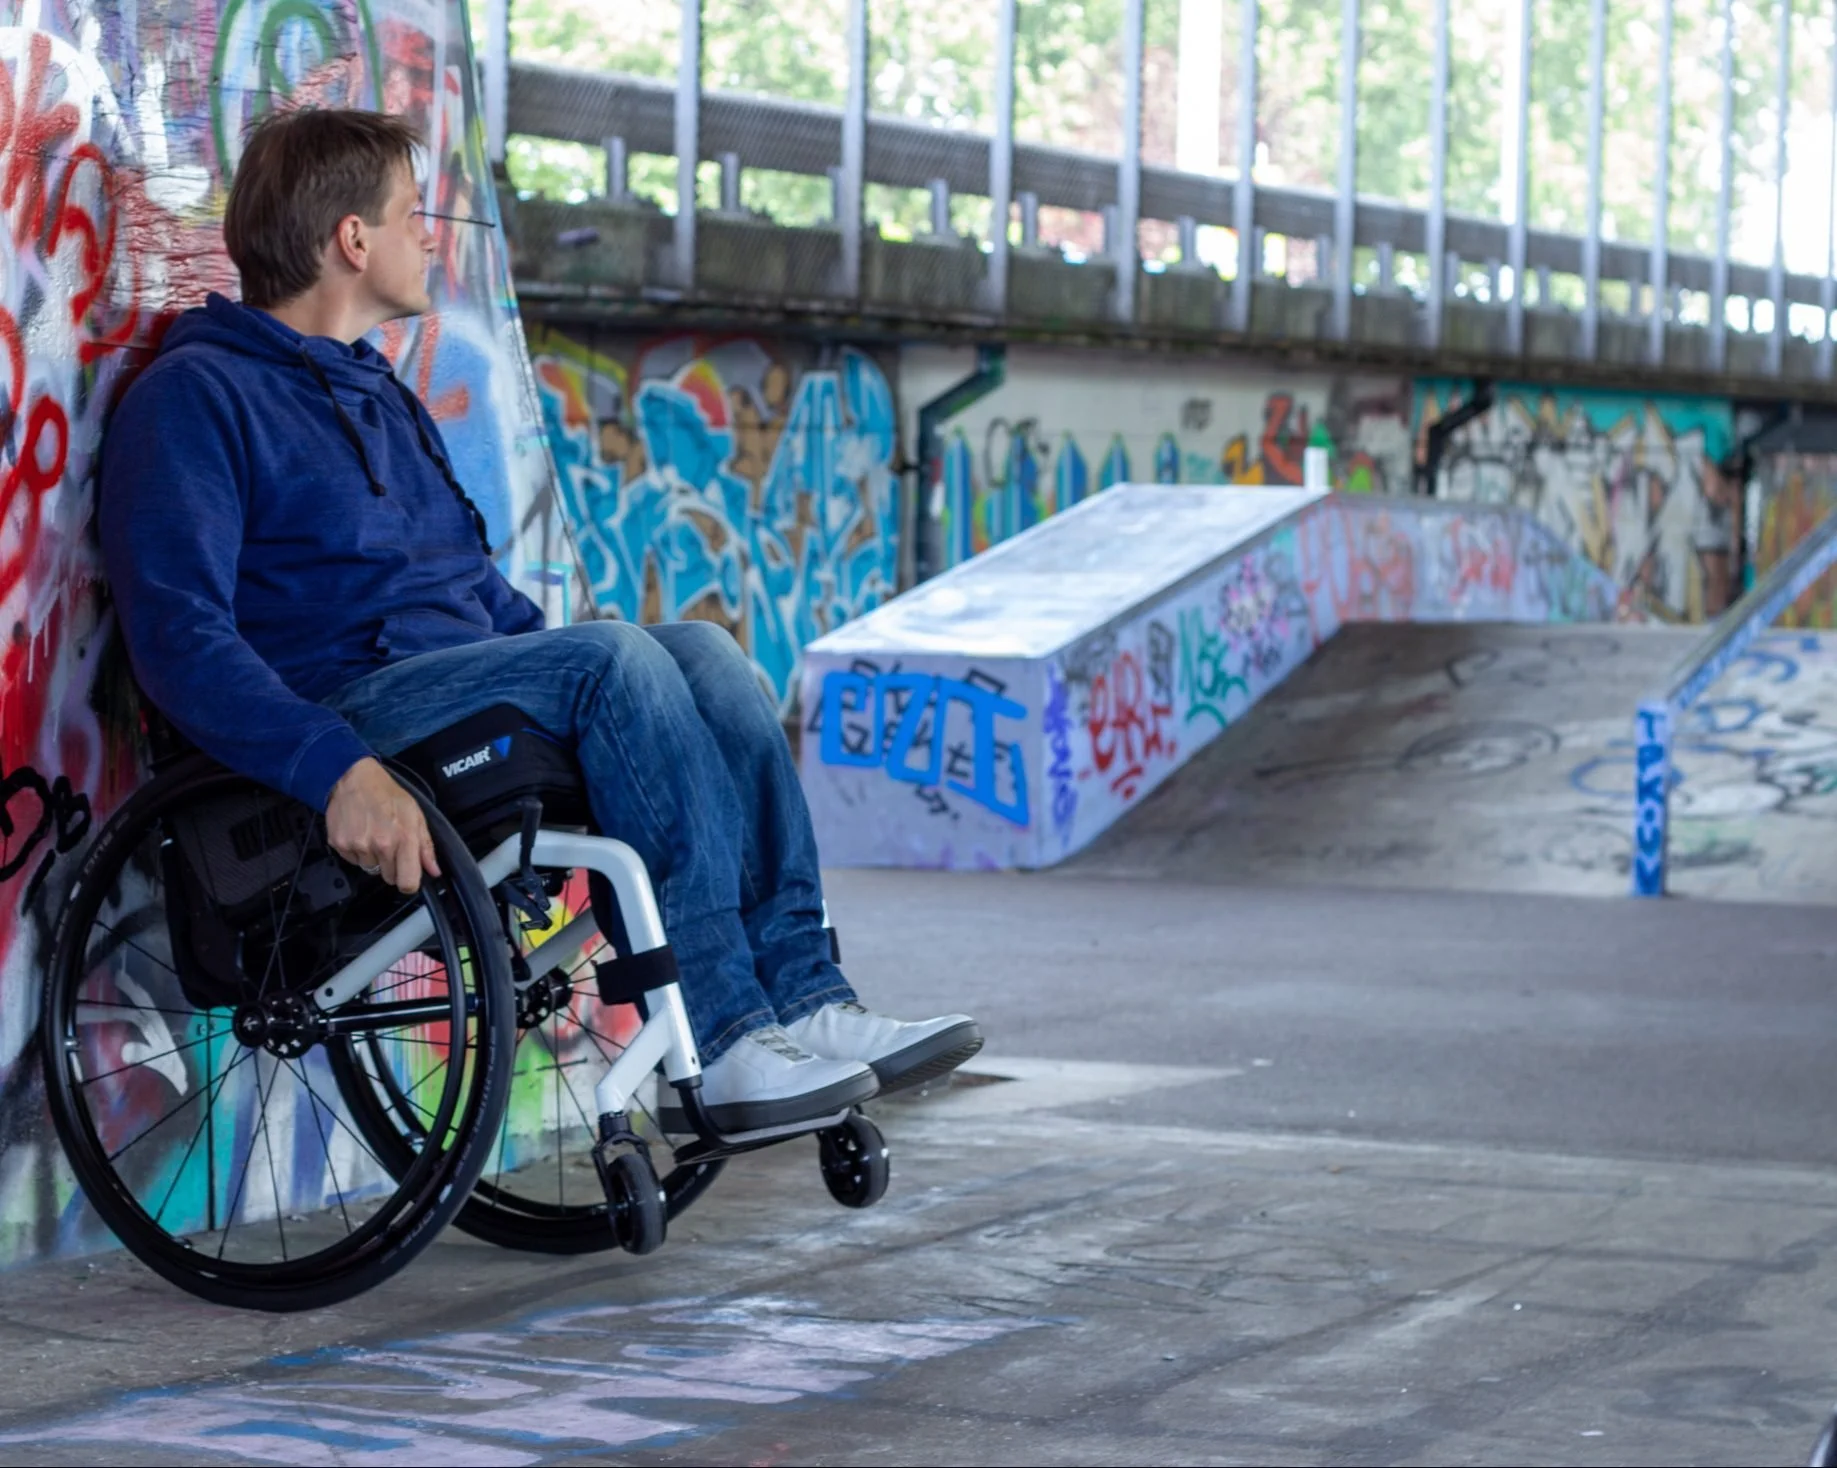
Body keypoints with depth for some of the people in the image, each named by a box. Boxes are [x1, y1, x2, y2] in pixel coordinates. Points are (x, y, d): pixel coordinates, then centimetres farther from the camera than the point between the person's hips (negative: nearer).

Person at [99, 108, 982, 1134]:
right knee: (612, 654, -29)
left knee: (699, 648, -15)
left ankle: (808, 1002, -23)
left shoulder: (386, 399, 26)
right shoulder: (194, 396, -4)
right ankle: (726, 1041, -32)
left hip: (467, 691, 8)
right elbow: (180, 636, -17)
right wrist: (342, 768, -32)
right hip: (348, 700, -8)